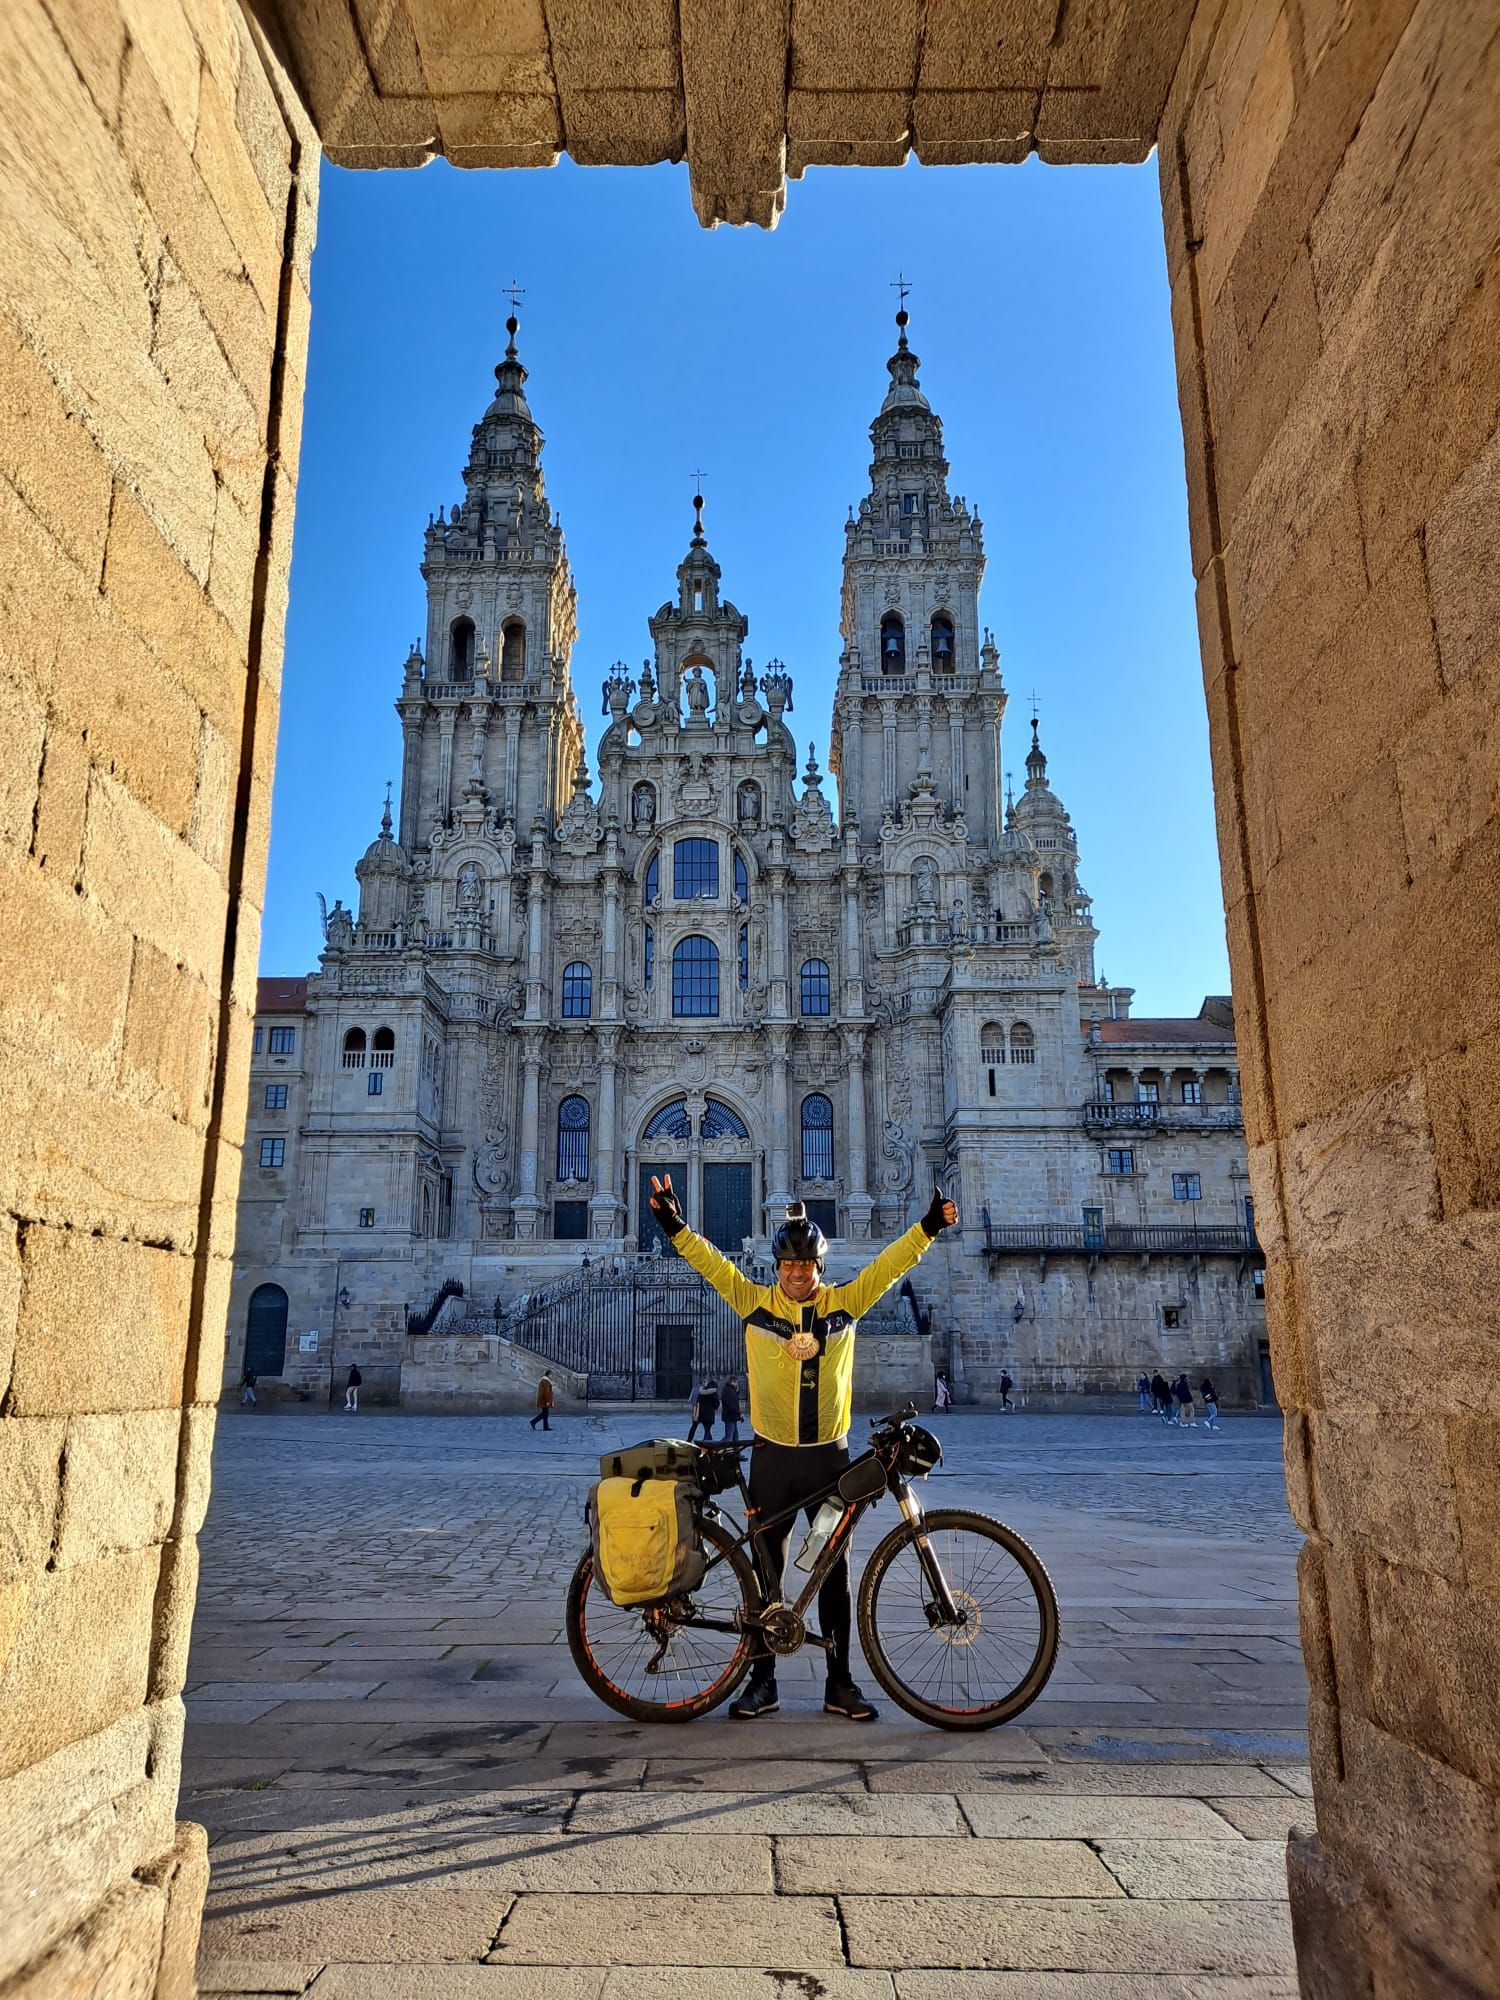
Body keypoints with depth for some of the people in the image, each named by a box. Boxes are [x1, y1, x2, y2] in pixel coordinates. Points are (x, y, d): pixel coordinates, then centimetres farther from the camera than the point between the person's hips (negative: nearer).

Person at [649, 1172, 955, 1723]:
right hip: (772, 1456, -1)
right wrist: (676, 1228, -20)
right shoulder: (755, 1302, -2)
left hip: (829, 1455, 1)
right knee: (766, 1569, 8)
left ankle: (840, 1683, 20)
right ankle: (763, 1681, 20)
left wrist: (927, 1228, -14)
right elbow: (712, 1264, -8)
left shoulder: (844, 1303, 1)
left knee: (834, 1569, 9)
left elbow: (888, 1265, -4)